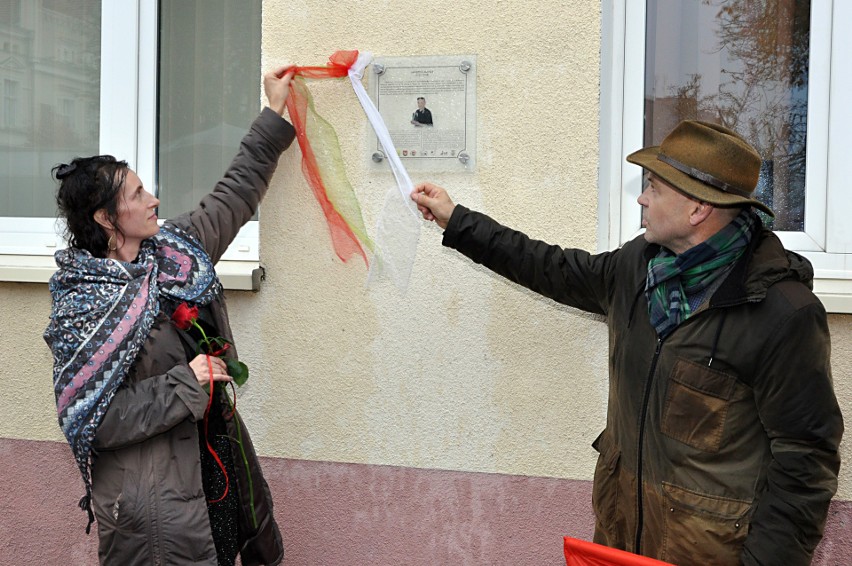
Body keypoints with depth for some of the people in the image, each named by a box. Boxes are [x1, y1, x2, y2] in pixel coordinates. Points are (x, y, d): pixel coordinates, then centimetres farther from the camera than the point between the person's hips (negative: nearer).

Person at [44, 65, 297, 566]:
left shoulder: (173, 249, 3)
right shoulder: (83, 310, -18)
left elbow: (234, 196, 17)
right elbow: (90, 420, -22)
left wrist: (276, 113, 22)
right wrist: (186, 383, -22)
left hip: (214, 460, 8)